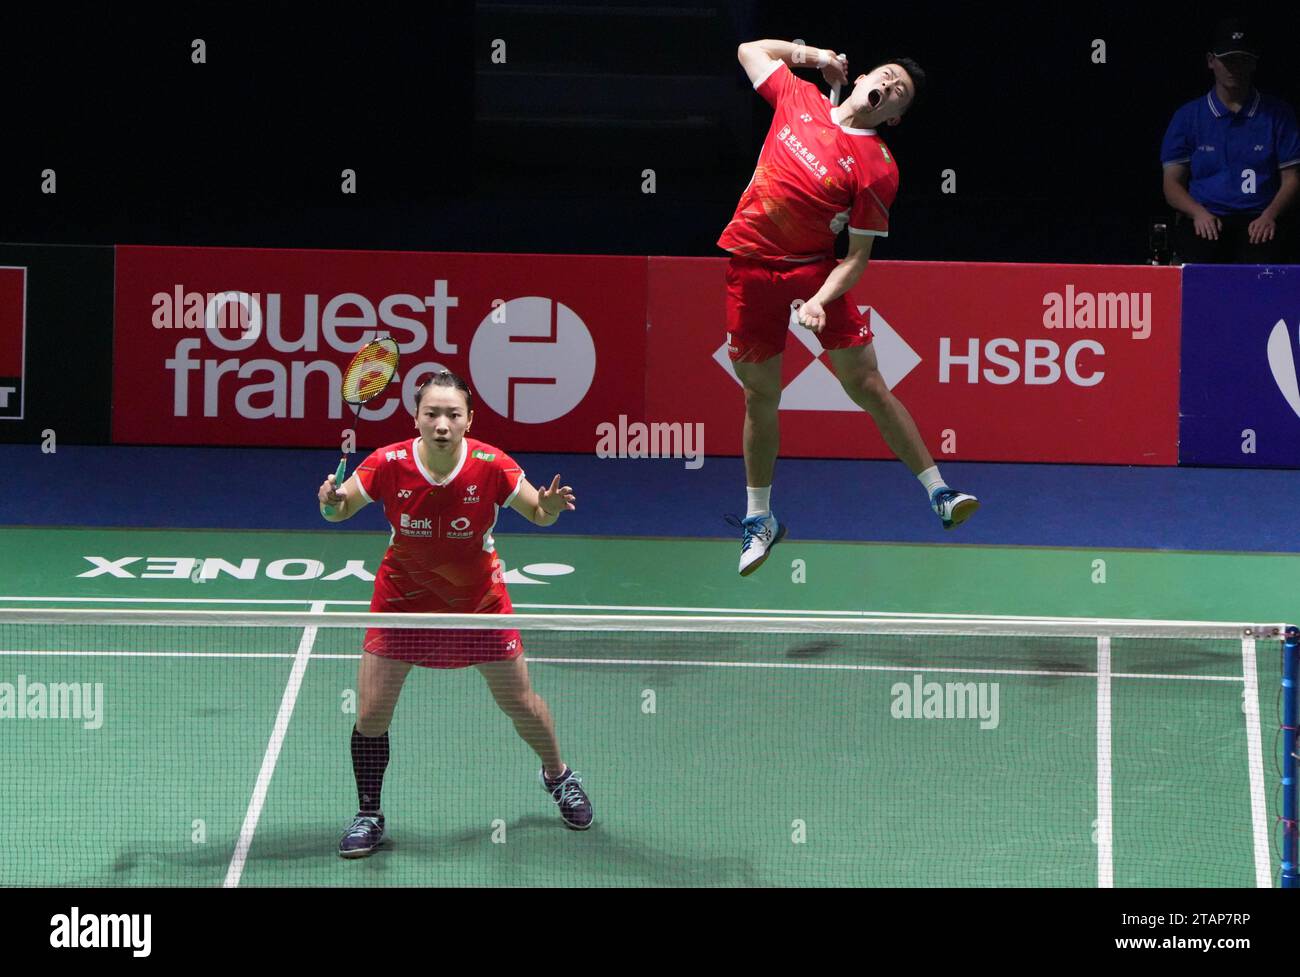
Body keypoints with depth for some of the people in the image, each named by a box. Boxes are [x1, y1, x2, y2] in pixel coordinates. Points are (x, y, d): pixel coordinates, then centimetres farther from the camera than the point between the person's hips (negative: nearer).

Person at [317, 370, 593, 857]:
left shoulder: (492, 466, -24)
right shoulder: (388, 465, -23)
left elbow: (538, 514, -8)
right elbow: (341, 511, -6)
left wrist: (549, 507, -31)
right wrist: (331, 502, -30)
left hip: (479, 598, 0)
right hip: (403, 597, 0)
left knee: (520, 703, 10)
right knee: (370, 715, -5)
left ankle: (558, 777, 41)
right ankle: (369, 816, 17)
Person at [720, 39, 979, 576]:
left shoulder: (877, 168, -9)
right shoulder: (798, 98, 3)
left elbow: (857, 256, -9)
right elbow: (750, 49, 20)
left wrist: (819, 301, -25)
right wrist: (810, 54, 9)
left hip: (813, 271, -2)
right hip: (751, 270, 2)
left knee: (867, 385, -7)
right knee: (761, 396, 8)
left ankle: (939, 494, 0)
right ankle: (759, 518, 23)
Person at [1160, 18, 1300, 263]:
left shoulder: (1277, 114, 11)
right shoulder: (1188, 116, 13)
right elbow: (1172, 183, 11)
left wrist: (1269, 215, -11)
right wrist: (1198, 213, -10)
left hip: (1258, 221, 0)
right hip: (1204, 221, 0)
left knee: (1261, 268, -34)